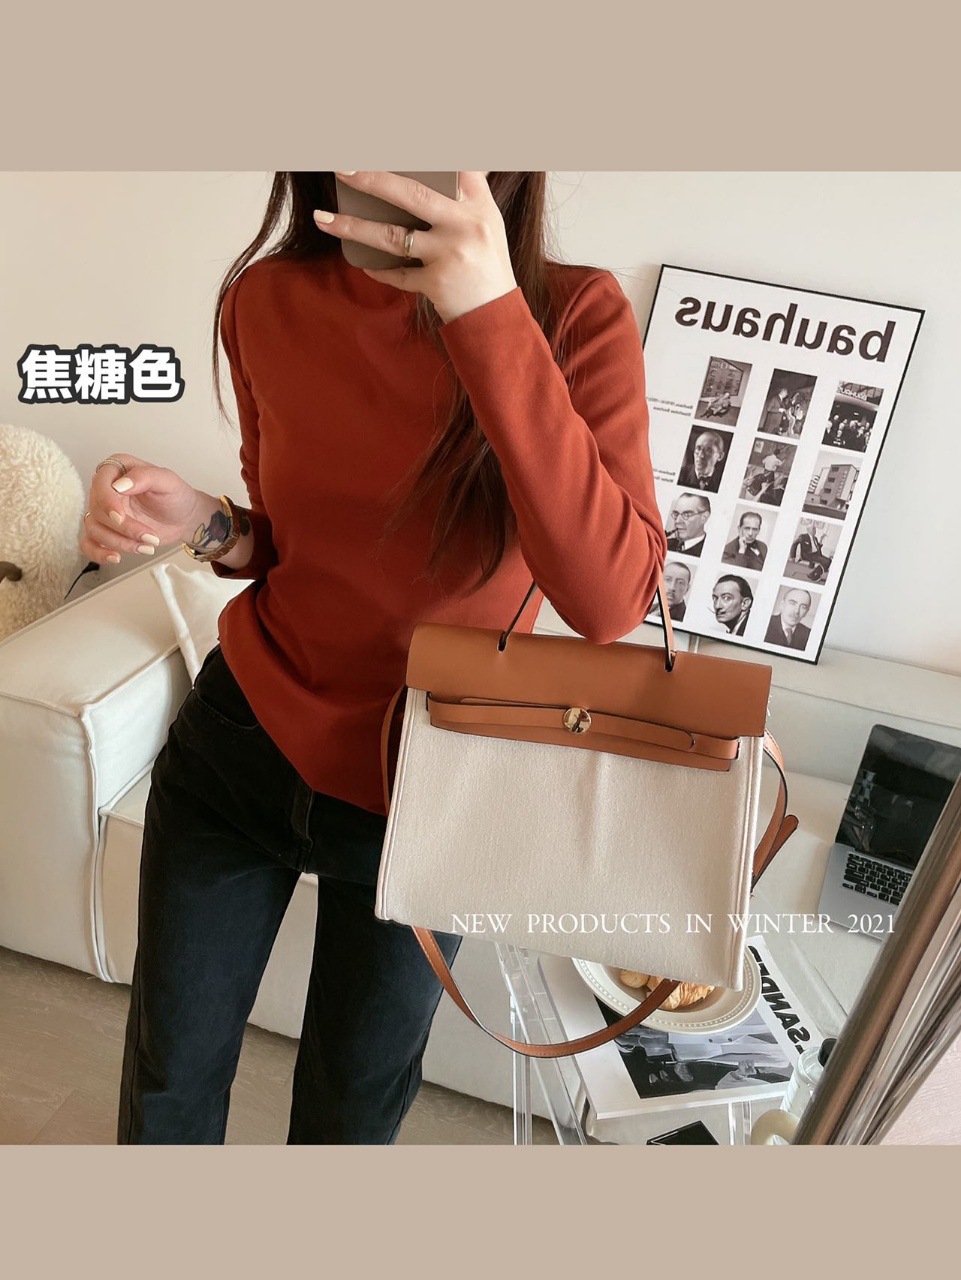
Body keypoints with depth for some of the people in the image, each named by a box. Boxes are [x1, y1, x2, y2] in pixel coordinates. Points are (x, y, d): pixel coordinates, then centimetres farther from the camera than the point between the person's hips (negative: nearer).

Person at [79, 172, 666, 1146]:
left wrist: (490, 312, -35)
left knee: (351, 1109, 20)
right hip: (239, 738, 3)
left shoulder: (576, 314, -17)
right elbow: (289, 541, 6)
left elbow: (610, 600, -31)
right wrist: (204, 525, -17)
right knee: (165, 1083, 20)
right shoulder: (268, 303, -7)